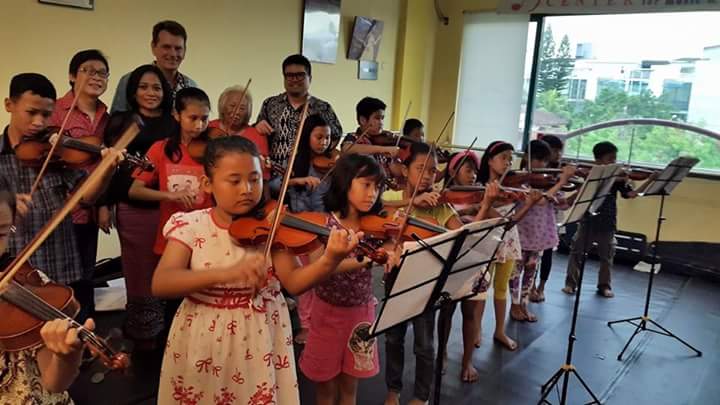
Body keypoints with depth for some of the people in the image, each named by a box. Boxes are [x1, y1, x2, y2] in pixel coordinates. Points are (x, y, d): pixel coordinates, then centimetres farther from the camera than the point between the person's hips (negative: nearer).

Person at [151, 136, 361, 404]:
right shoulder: (190, 225, -9)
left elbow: (294, 283, -17)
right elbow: (160, 284, -23)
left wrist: (330, 260, -38)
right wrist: (226, 272, -38)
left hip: (260, 339, 0)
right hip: (203, 342, 0)